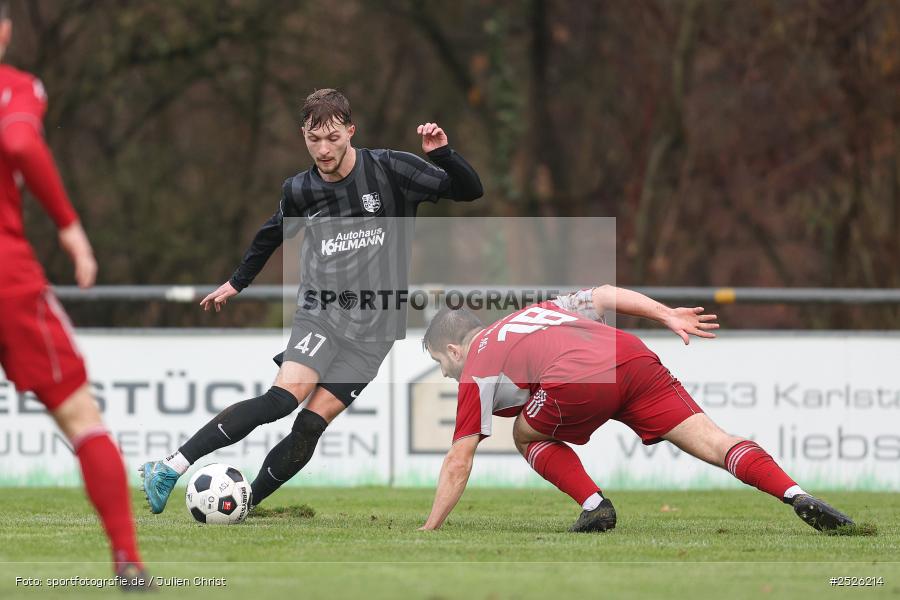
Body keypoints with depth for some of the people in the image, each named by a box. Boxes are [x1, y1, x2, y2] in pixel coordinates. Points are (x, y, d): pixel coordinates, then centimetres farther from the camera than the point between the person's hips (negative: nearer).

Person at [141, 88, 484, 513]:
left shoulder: (390, 171, -6)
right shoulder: (299, 191, 1)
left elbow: (469, 191, -4)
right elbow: (273, 232, 23)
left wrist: (442, 154, -21)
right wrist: (237, 282, 32)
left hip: (373, 328, 0)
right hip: (320, 313, 0)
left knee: (312, 424, -12)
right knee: (286, 394, -24)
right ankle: (171, 466, -26)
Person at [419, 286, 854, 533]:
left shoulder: (474, 370, 21)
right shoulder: (536, 310, 39)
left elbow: (459, 461, 17)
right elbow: (602, 295, 30)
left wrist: (430, 528, 21)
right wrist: (667, 315, 30)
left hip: (576, 380, -5)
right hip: (634, 358, 5)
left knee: (528, 436, 25)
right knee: (712, 441, -1)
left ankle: (594, 506, 8)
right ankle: (798, 498, -20)